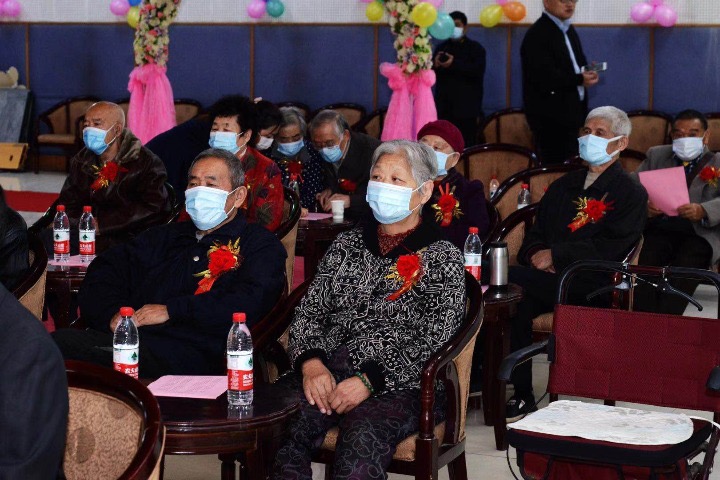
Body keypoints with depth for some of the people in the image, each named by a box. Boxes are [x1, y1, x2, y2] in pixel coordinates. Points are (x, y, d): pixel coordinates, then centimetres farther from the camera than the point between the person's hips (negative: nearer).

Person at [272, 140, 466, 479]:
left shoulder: (442, 257, 6)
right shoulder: (348, 244, 20)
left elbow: (434, 341, -5)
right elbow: (310, 311, 13)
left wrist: (370, 380, -17)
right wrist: (310, 361, -9)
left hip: (399, 383, -3)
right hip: (326, 371, 4)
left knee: (364, 435, -36)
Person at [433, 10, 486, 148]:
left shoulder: (476, 48, 4)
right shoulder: (442, 47, 15)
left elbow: (478, 71, -12)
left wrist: (455, 64, -20)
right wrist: (435, 66, -13)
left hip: (466, 108, -4)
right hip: (444, 107, 4)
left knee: (466, 147, -6)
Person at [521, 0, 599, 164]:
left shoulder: (569, 29, 16)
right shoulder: (537, 34, -14)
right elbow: (544, 78, -23)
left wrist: (587, 72, -1)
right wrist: (580, 80, -23)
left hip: (569, 112, 9)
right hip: (551, 116, -9)